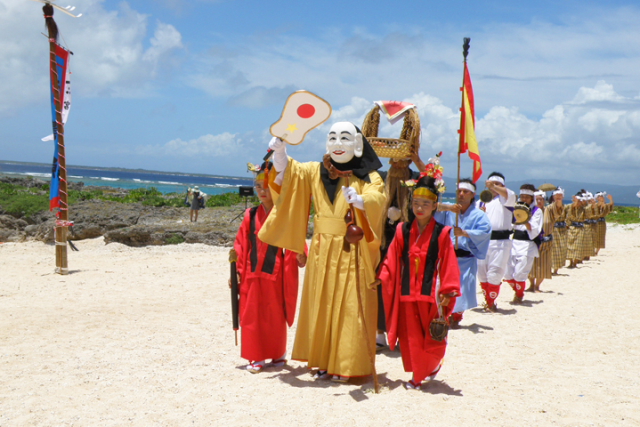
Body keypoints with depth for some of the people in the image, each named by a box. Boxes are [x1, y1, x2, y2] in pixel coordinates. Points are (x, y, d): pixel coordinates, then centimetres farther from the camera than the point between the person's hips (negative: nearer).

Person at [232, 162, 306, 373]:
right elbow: (241, 246, 5)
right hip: (253, 273, 2)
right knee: (252, 314, 3)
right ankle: (256, 357, 13)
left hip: (276, 274, -2)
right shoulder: (251, 216, 4)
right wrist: (237, 271, 2)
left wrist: (300, 255, -28)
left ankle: (278, 354, 25)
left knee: (276, 315, 9)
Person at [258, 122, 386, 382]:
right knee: (321, 306, 8)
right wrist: (279, 153, -24)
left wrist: (360, 199, -42)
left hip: (352, 252, -4)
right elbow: (289, 171, -4)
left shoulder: (369, 177, -3)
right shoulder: (315, 172, 9)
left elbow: (377, 200, -20)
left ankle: (347, 366, 7)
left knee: (349, 308, -2)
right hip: (322, 251, 4)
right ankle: (324, 362, 18)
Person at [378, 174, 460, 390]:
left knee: (433, 336, 5)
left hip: (431, 292, -2)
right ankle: (417, 374, 20)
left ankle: (433, 364, 32)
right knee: (410, 336, 6)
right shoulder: (403, 231, 4)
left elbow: (448, 265, -4)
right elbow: (391, 261, 6)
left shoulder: (441, 234, -4)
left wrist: (448, 291, -9)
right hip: (406, 292, 3)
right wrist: (380, 278, -4)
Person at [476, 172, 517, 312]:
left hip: (500, 241, -4)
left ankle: (491, 302, 8)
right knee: (481, 272, 6)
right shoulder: (480, 202, 18)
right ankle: (487, 300, 21)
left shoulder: (504, 199, 6)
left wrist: (494, 187, -36)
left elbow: (509, 195, -19)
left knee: (495, 274, -6)